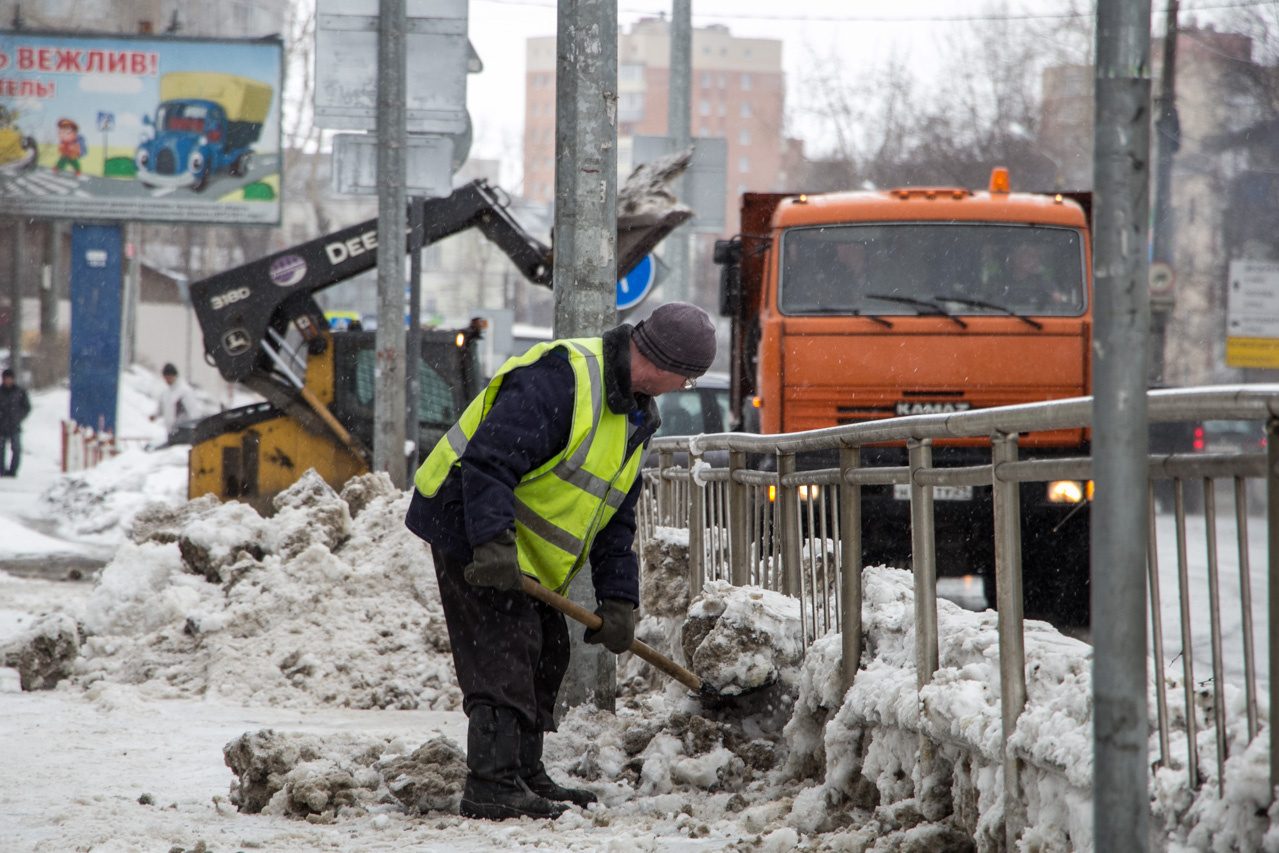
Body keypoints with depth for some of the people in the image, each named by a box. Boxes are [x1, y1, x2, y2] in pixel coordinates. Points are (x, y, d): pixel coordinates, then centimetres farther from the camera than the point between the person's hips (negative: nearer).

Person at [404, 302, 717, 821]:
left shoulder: (634, 417, 10)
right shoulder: (560, 379, -23)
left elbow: (615, 518, 13)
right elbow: (490, 457, -30)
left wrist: (618, 600, 4)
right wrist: (493, 542, -37)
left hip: (524, 554, 10)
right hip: (470, 528, -10)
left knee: (545, 654, 13)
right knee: (504, 652, -15)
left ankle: (525, 775, 23)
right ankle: (491, 785, -15)